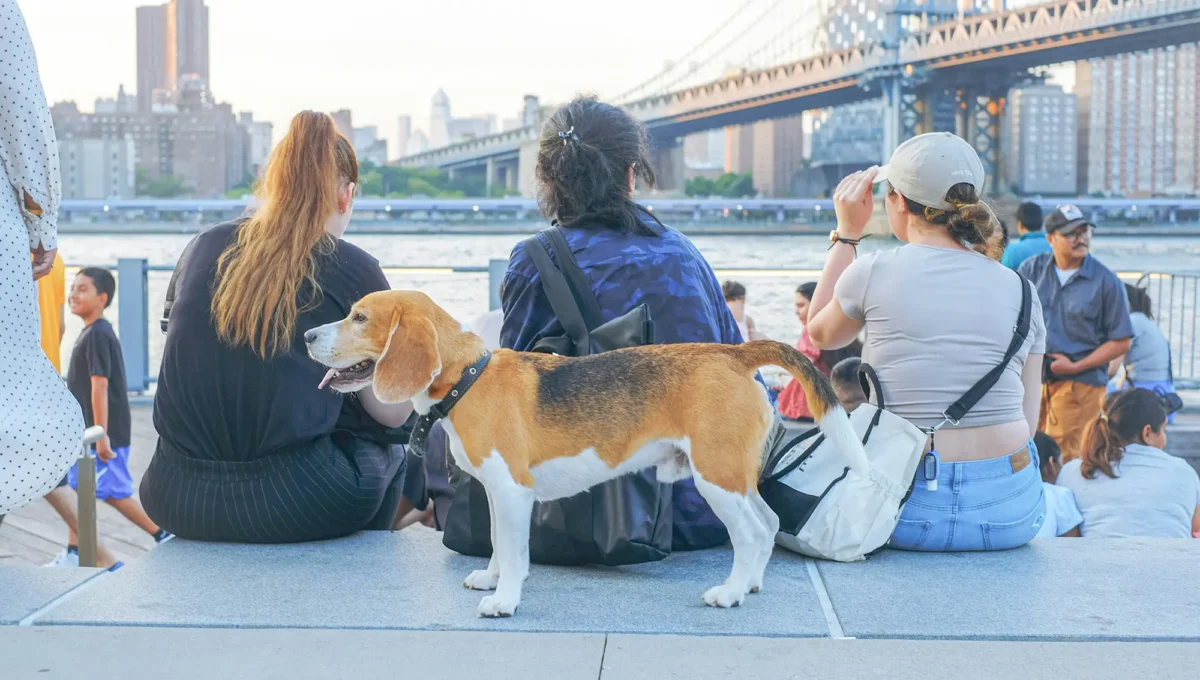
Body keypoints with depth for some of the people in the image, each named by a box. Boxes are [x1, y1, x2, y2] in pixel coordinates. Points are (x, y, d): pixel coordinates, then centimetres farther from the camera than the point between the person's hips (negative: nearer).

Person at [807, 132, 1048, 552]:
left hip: (909, 514, -4)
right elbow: (1027, 420, 6)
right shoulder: (1020, 290, 3)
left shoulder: (873, 272, -6)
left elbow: (819, 333, 17)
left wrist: (847, 232, 18)